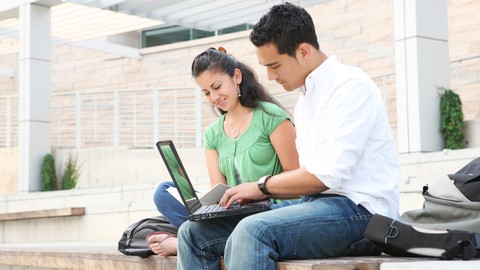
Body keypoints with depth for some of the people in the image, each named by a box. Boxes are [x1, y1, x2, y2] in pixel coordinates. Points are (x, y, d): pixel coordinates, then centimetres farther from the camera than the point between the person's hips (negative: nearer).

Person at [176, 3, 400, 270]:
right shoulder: (305, 100, 20)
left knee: (253, 232, -35)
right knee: (194, 233, -2)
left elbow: (325, 175, -18)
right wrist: (262, 193, 5)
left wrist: (262, 186, -6)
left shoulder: (350, 85, -10)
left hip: (357, 209, -9)